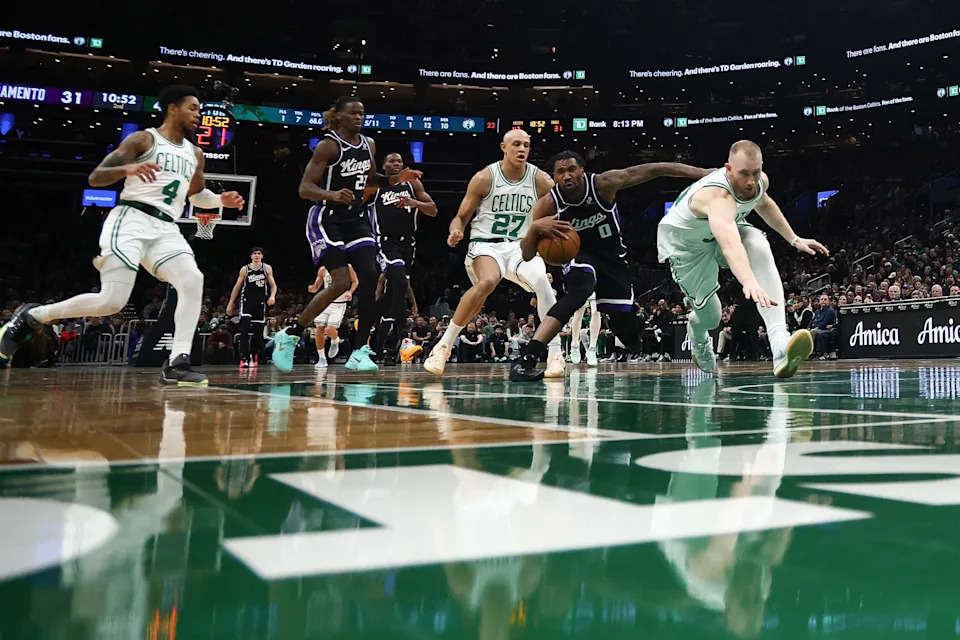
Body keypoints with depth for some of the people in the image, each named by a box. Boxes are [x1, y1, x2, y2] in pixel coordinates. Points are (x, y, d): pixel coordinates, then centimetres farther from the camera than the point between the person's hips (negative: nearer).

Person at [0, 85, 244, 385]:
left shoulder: (194, 154, 19)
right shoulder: (142, 139, 1)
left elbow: (197, 195, 35)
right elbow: (95, 177, -5)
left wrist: (221, 199, 13)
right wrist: (127, 169, -26)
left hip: (165, 228, 6)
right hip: (132, 219, -6)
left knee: (193, 281, -20)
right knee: (112, 300, -17)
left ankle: (177, 363, -21)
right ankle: (32, 316, 7)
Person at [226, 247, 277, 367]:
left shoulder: (267, 268, 4)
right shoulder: (245, 269, 2)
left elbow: (273, 285, 4)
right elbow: (237, 287, 7)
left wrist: (272, 296, -17)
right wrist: (230, 304, 6)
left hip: (260, 303, 2)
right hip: (246, 301, -2)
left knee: (258, 331, 6)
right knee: (245, 329, -16)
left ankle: (253, 356, 21)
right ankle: (244, 358, -19)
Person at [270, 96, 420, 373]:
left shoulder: (368, 144, 10)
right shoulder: (328, 145, -10)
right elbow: (304, 188, -15)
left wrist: (395, 179, 10)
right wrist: (332, 195, -33)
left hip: (356, 219, 6)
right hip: (327, 219, -6)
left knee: (370, 279, -9)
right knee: (341, 283, -17)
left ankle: (360, 352, -2)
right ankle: (289, 335, 1)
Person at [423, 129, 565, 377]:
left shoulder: (541, 180, -1)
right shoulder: (484, 178, -5)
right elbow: (461, 217, 1)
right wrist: (455, 232, -22)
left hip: (520, 246, 2)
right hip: (486, 244, -2)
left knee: (542, 281, -29)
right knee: (487, 282, -35)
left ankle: (555, 353, -15)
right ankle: (444, 345, -21)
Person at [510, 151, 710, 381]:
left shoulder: (603, 184, -22)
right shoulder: (548, 204, -20)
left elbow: (653, 170, -19)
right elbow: (527, 255, -21)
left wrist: (701, 172, -22)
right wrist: (535, 228, -42)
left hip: (612, 258, 2)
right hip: (580, 256, -2)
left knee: (626, 326, 1)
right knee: (579, 291, -37)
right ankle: (527, 358, -43)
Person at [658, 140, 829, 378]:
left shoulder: (760, 181, -17)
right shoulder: (718, 196, -43)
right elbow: (730, 244, -62)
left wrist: (794, 239, 9)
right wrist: (750, 282, -78)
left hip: (727, 230, 5)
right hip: (684, 243, -5)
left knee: (760, 248, -29)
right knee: (710, 316, -3)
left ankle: (780, 343, -39)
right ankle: (698, 337, 41)